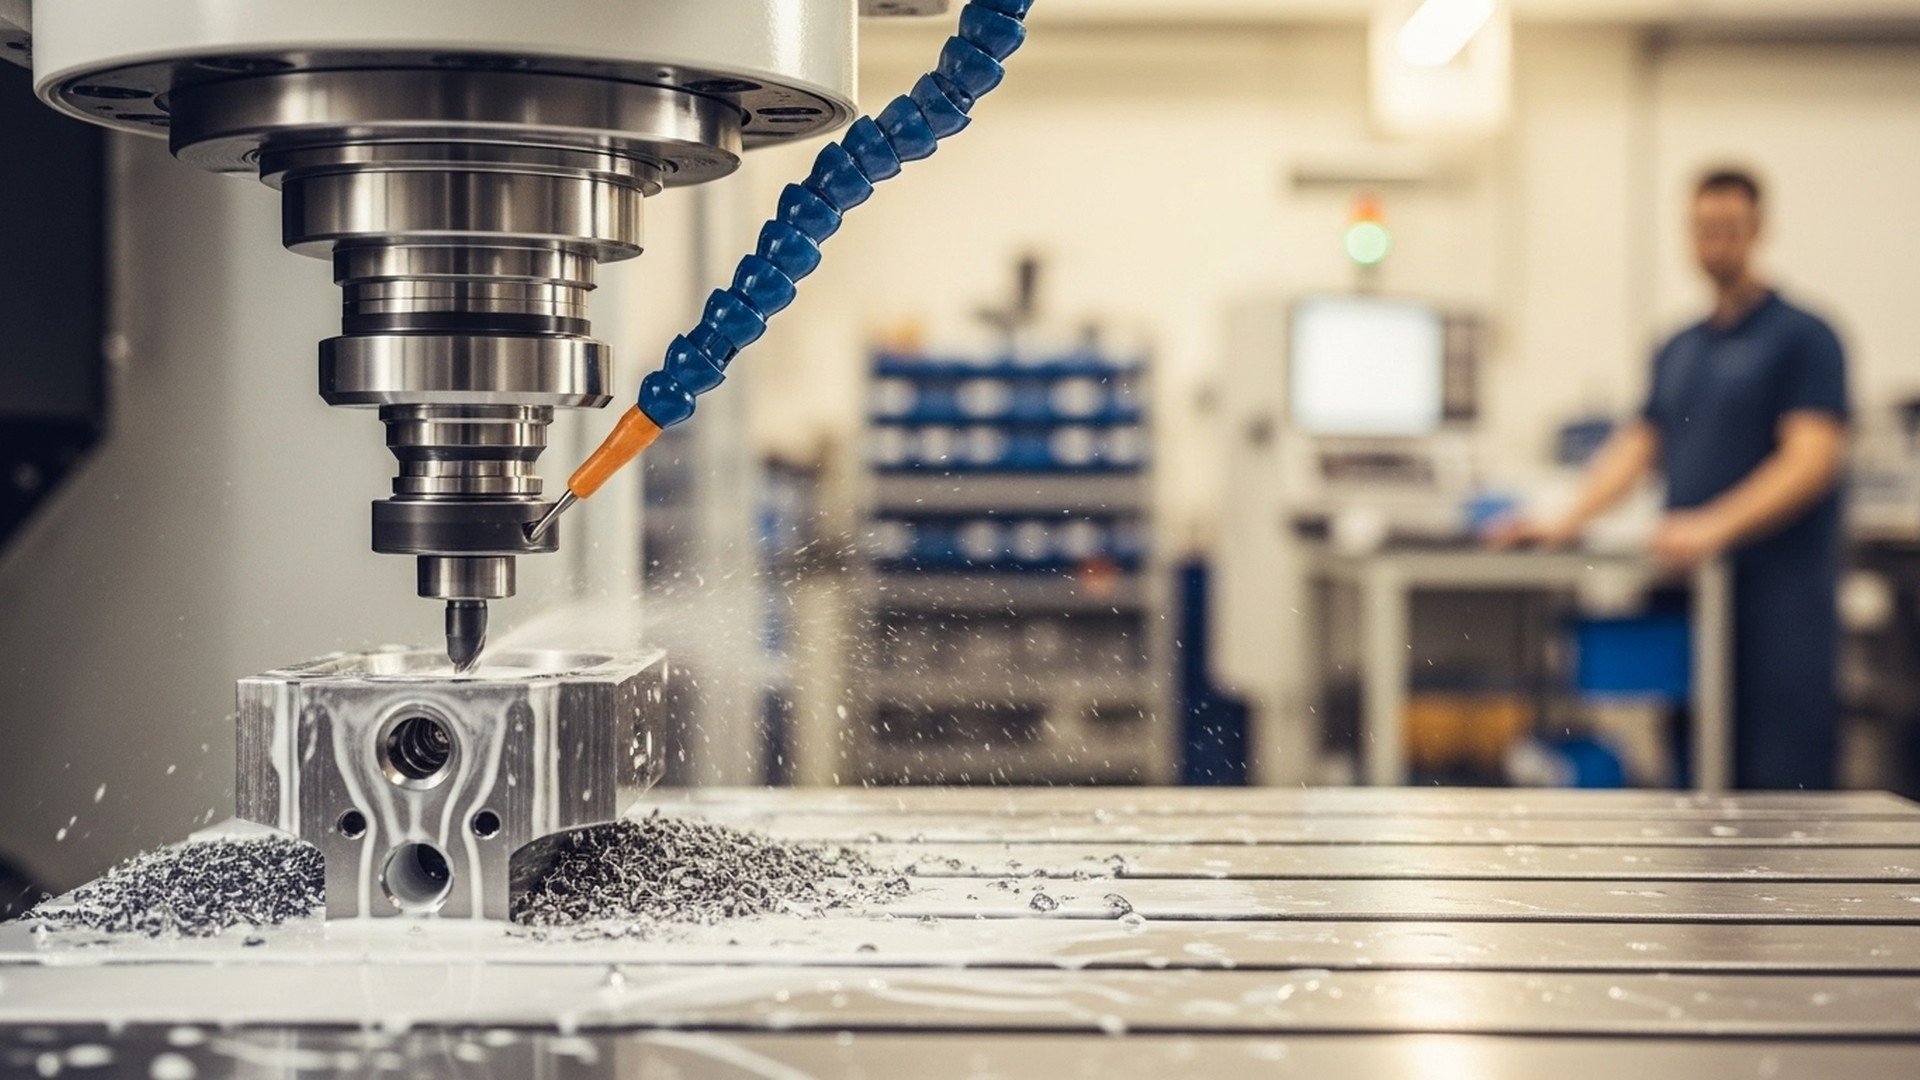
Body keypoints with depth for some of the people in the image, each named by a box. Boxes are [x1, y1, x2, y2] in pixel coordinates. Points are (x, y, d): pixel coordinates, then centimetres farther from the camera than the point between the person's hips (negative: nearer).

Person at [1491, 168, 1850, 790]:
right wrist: (1565, 522, 4)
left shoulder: (1803, 337, -3)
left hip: (1778, 594, -6)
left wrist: (1716, 525, -24)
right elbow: (1637, 447, 18)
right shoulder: (1678, 351, 18)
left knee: (1780, 782, -7)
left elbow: (1812, 458, -14)